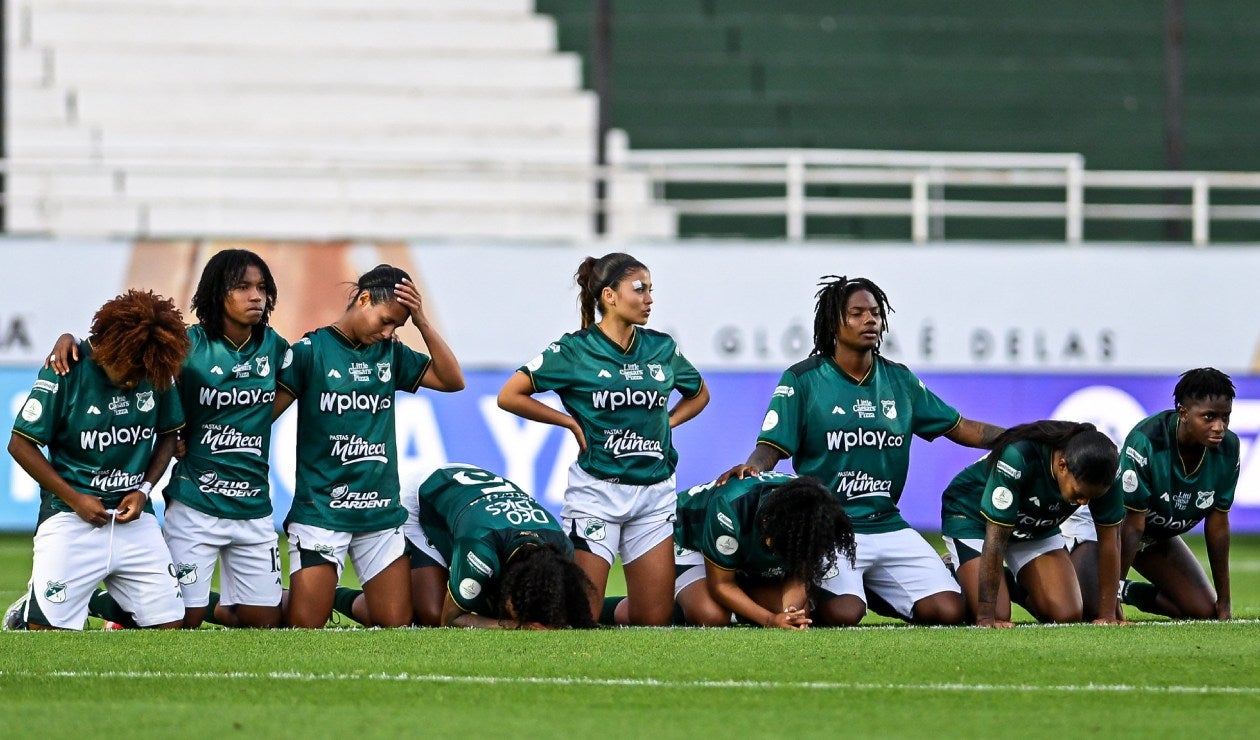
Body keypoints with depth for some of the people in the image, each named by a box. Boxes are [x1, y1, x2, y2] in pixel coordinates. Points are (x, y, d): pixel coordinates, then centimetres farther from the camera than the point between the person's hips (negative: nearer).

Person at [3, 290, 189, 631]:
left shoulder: (156, 372, -1)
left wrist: (145, 489, -3)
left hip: (134, 517, 4)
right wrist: (74, 499, -11)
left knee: (169, 625, -1)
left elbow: (168, 434, 14)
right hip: (72, 520, -4)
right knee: (48, 629, -10)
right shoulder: (66, 373, -12)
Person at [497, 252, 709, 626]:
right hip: (596, 492, -4)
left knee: (654, 618, 1)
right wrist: (571, 422, -6)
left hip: (655, 493, 4)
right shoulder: (575, 350, -6)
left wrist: (666, 422, 8)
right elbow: (509, 396, -5)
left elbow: (699, 395, 25)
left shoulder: (663, 349, 6)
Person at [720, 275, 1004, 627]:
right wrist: (749, 469, -26)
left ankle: (873, 592, 18)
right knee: (843, 614, -29)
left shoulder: (899, 380, 13)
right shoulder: (802, 379, 0)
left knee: (948, 611, -10)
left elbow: (960, 428, 17)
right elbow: (771, 448, -4)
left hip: (887, 525, 5)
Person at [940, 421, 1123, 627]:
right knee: (998, 615, -20)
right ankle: (955, 570, 13)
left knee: (1069, 615, -12)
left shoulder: (1102, 471, -26)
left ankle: (1019, 590, 22)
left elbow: (1108, 541, -16)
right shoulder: (1017, 458, -39)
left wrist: (1108, 615, -20)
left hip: (1036, 528, 4)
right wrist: (986, 617, -34)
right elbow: (996, 539, -35)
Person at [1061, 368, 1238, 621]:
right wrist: (1111, 598, -28)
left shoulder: (1228, 448, -18)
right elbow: (1132, 526, -30)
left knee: (1205, 611, -5)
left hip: (1158, 536, 6)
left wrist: (1224, 601, -3)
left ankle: (1130, 592, 19)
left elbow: (1217, 524, -6)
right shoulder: (1146, 440, -34)